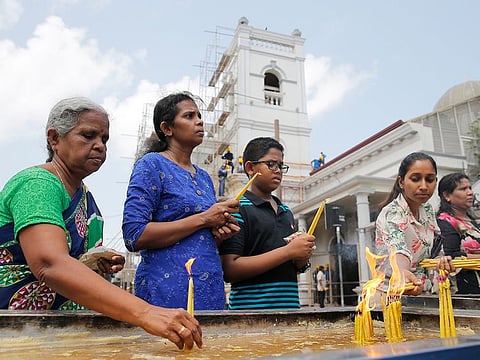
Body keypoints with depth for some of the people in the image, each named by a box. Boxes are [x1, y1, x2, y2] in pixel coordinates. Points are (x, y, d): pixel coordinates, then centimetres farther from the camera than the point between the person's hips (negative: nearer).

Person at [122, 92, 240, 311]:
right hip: (168, 293, -6)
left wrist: (220, 232, 0)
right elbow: (134, 236, -16)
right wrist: (203, 219, -16)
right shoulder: (152, 164, -5)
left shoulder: (204, 177, 15)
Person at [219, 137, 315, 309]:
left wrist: (302, 260, 0)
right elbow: (230, 270, -19)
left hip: (290, 303, 7)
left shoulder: (287, 212, 14)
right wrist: (288, 251, -19)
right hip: (251, 306, -6)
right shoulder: (238, 209, -9)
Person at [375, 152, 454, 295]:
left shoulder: (427, 210, 3)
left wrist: (441, 260, -7)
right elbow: (398, 250, -37)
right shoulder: (391, 214, -19)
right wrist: (402, 274, -57)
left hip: (421, 290, 5)